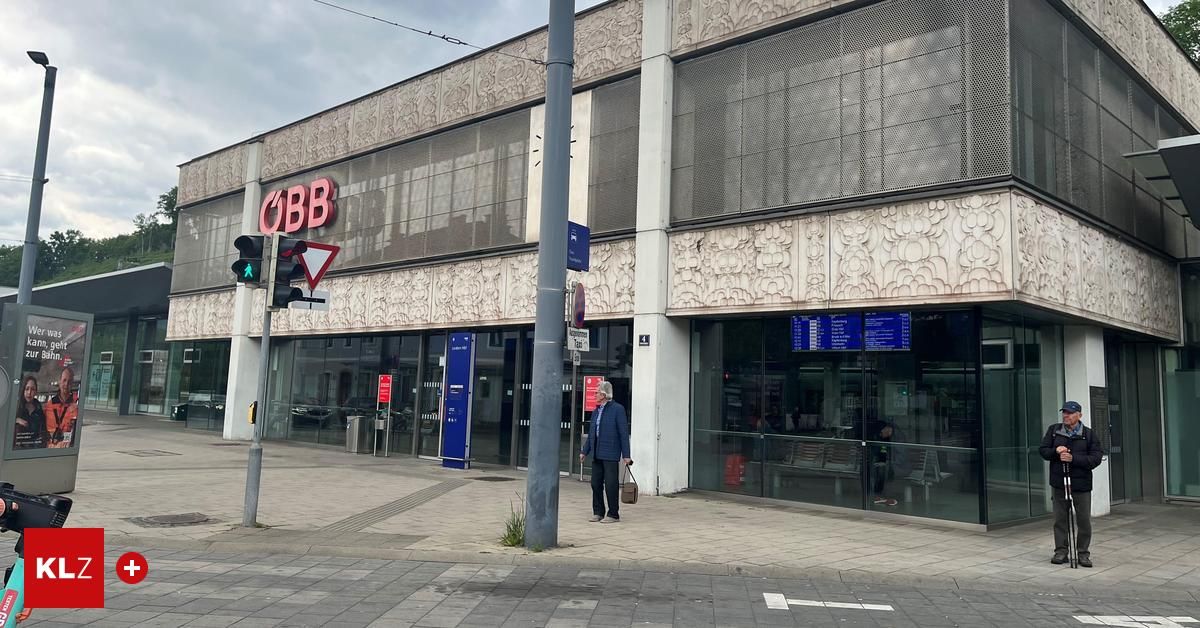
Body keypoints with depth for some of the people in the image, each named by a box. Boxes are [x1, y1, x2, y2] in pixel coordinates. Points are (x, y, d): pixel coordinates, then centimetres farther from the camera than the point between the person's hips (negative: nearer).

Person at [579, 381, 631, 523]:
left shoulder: (617, 409, -7)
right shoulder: (595, 411, 14)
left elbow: (624, 433, -9)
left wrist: (626, 455, -12)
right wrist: (584, 451, 17)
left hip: (610, 454, -7)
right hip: (596, 454, 7)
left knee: (611, 485, -2)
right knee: (596, 484, 9)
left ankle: (613, 514, 8)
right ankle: (598, 512, 21)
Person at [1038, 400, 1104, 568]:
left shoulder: (1089, 434, -2)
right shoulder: (1054, 430, 5)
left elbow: (1096, 458, -10)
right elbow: (1042, 450, 7)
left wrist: (1073, 458, -20)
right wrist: (1055, 451, -14)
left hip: (1081, 485, -2)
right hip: (1059, 483, 2)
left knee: (1084, 520, 3)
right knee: (1060, 519, 7)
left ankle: (1083, 553, 15)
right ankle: (1061, 551, 16)